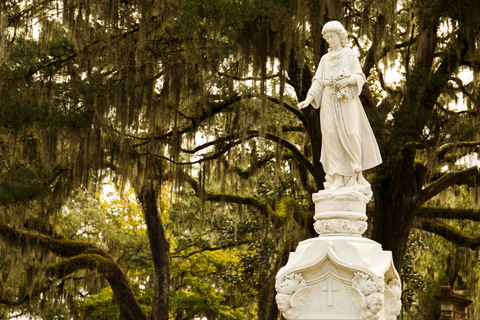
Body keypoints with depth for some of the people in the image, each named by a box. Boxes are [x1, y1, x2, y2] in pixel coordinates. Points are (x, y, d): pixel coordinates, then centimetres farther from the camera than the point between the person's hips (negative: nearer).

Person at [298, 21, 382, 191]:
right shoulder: (325, 59, 17)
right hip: (330, 101, 3)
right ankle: (338, 178, -7)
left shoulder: (350, 55, 8)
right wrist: (308, 99, -4)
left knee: (350, 134, -12)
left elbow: (360, 77, 2)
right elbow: (318, 81, 10)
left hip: (347, 101, -3)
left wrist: (347, 80, -18)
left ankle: (356, 173, -1)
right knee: (332, 137, -7)